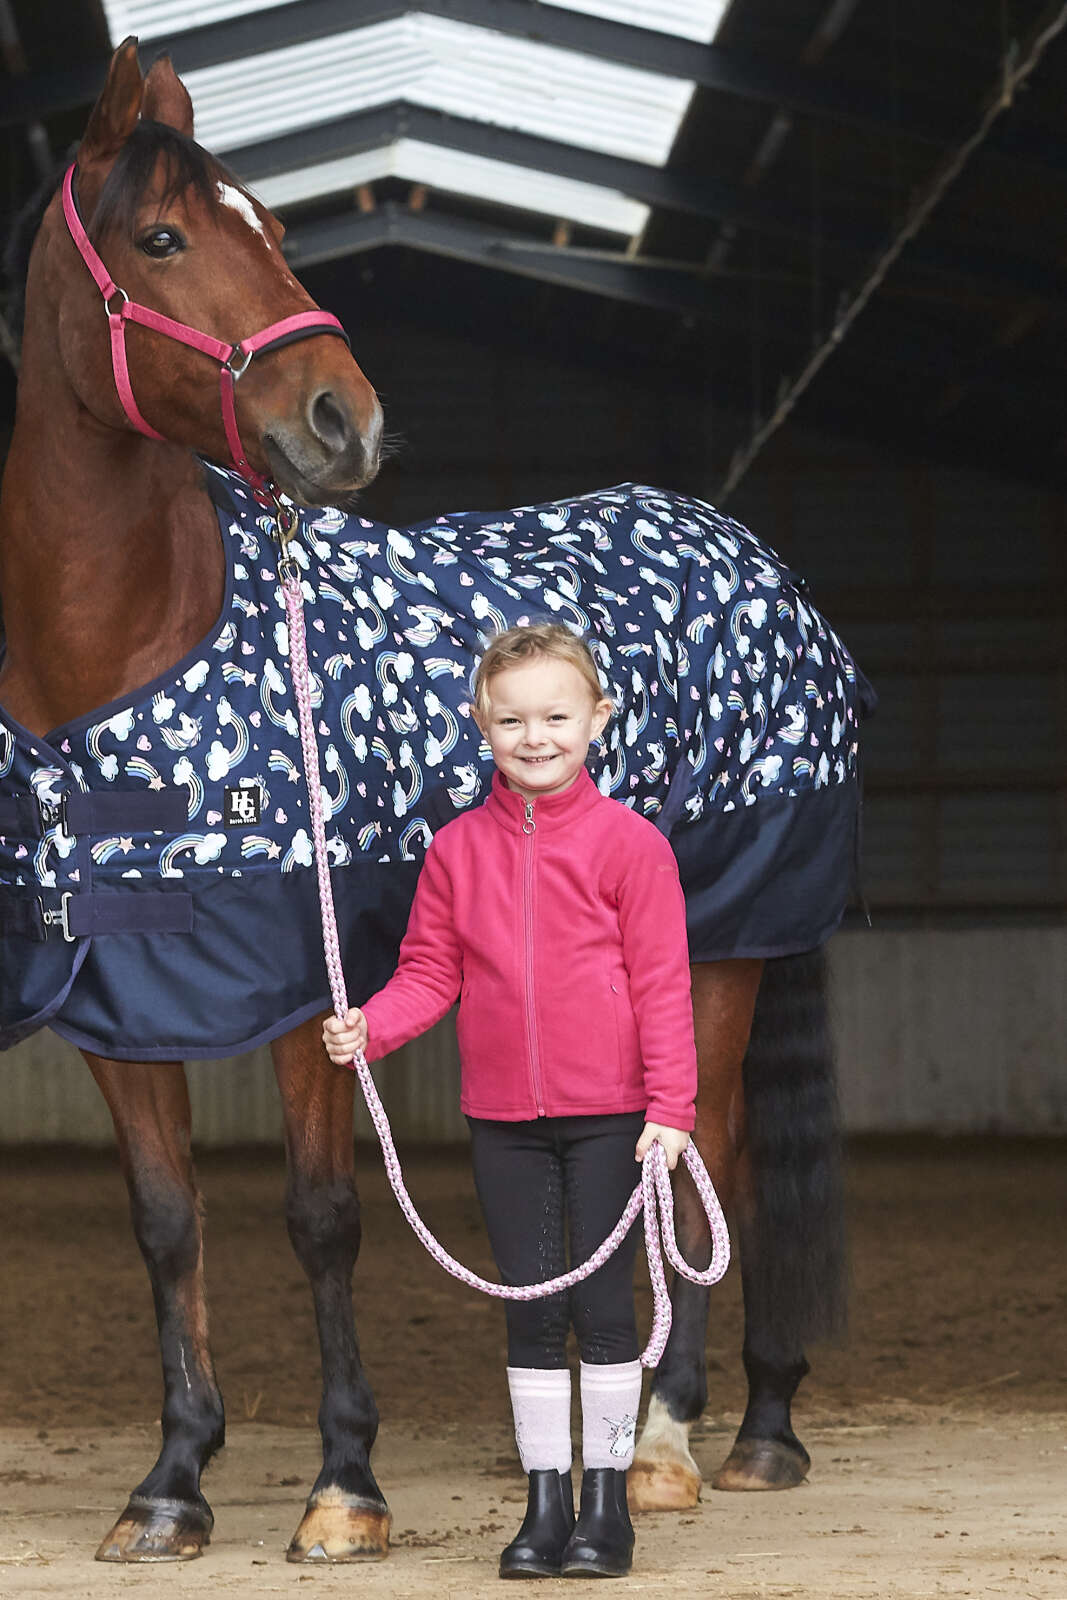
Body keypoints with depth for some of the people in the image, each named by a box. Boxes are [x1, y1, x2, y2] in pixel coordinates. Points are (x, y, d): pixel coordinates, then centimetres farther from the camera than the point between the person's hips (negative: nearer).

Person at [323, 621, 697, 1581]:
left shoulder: (629, 843, -7)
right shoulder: (459, 849, 3)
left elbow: (662, 984, -7)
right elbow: (432, 970, 6)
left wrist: (671, 1106, -12)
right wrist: (370, 1026, -12)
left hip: (607, 1116, -3)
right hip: (503, 1116, 3)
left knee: (603, 1306, 2)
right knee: (531, 1311, 8)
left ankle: (607, 1501, 13)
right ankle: (544, 1503, 16)